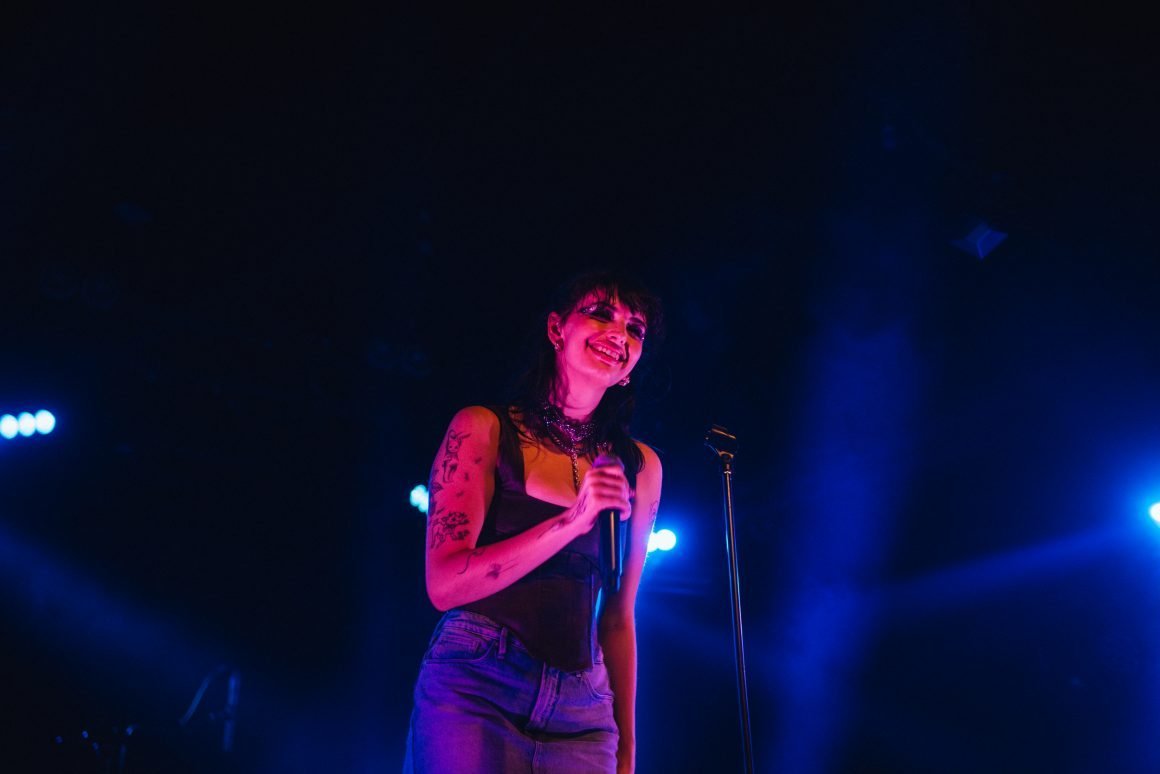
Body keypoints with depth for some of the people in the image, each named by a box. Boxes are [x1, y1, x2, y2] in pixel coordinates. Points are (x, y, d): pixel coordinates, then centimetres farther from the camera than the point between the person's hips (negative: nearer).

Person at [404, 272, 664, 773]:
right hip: (474, 691, -3)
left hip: (582, 715, 3)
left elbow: (617, 618, 12)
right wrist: (571, 522, -20)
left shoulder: (640, 468, 6)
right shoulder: (484, 429, -3)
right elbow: (444, 584, -11)